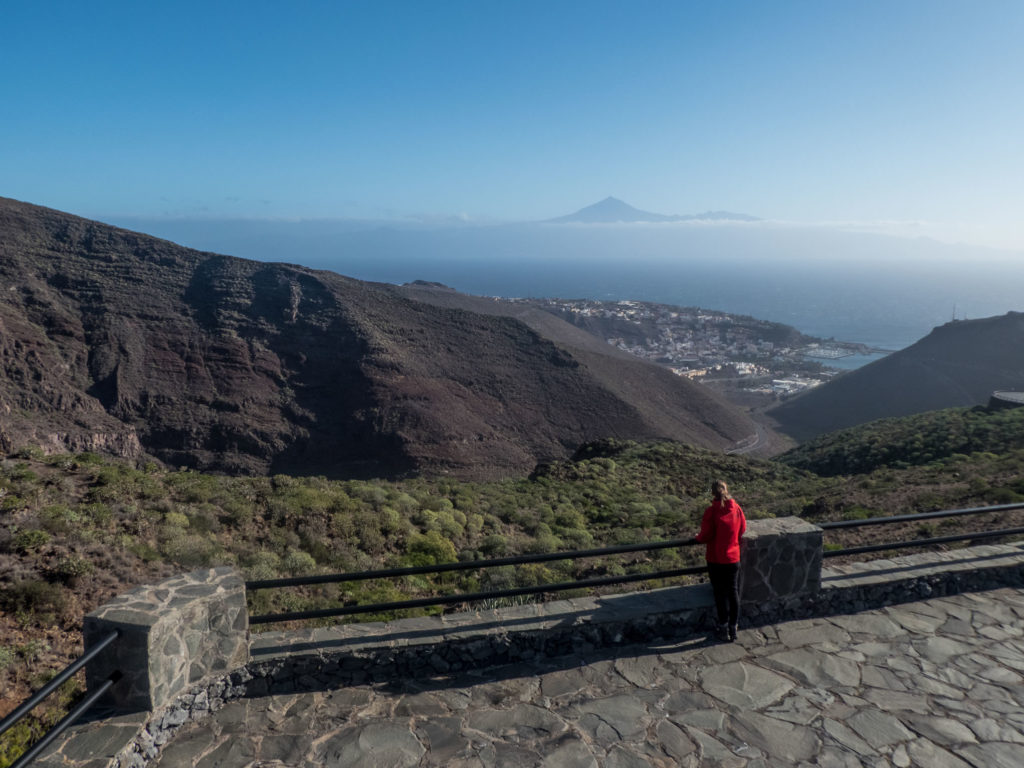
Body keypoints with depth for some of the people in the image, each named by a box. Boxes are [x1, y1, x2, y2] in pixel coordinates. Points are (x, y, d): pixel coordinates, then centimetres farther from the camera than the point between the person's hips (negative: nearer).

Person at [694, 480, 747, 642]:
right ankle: (733, 628, 22)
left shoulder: (711, 511, -18)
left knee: (721, 594, 8)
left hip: (716, 560, -3)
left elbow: (706, 535, -15)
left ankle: (724, 629, 15)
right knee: (733, 593, 14)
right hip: (733, 558, 3)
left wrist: (697, 537, 6)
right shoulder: (736, 508, -6)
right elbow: (742, 529, 6)